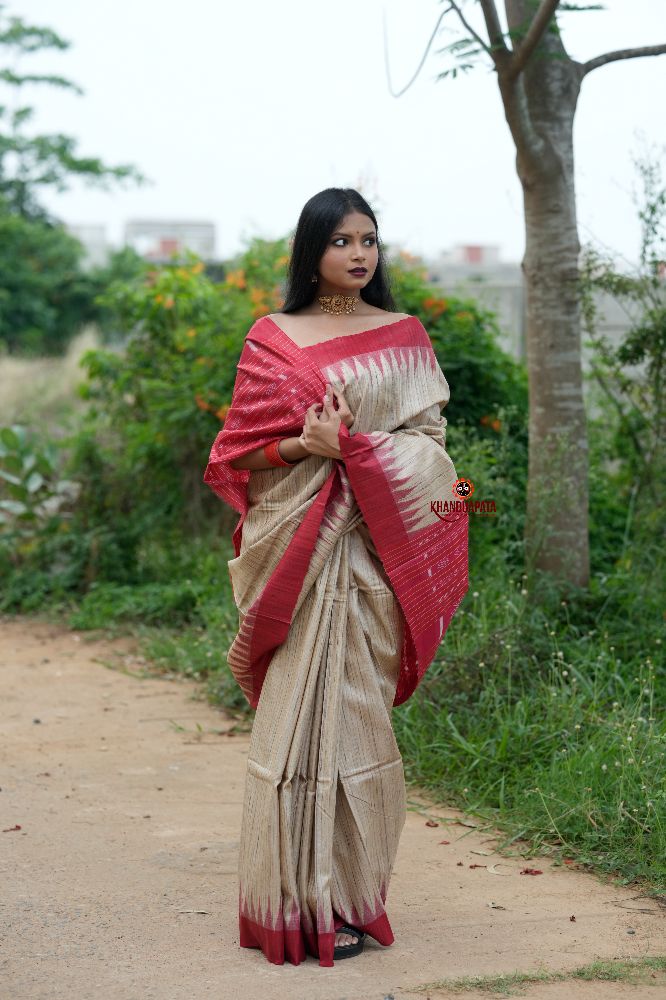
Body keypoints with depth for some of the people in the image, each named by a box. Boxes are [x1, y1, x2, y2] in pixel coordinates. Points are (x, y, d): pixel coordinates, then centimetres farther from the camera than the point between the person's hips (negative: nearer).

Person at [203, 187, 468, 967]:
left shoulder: (404, 336, 10)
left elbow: (429, 437, 3)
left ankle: (350, 887, 12)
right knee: (304, 709, -4)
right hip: (300, 547, -1)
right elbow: (242, 448, 4)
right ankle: (308, 900, 3)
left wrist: (352, 446, -13)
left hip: (376, 545, 1)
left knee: (355, 709, 2)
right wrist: (303, 444, -14)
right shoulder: (272, 339, 6)